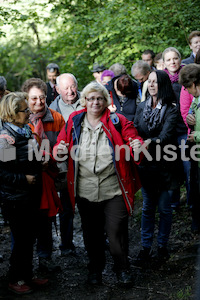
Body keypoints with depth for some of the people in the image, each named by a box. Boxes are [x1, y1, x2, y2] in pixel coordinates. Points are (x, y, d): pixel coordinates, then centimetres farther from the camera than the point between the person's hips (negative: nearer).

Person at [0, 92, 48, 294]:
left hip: (31, 196, 8)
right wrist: (23, 179, -21)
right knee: (21, 240, 3)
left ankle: (27, 275, 32)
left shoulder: (26, 131, 9)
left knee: (30, 238, 17)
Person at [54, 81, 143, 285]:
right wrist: (59, 150, -13)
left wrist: (137, 147, -25)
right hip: (85, 191, 2)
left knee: (117, 232, 3)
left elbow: (133, 140, -2)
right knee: (91, 233, 17)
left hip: (114, 191, -2)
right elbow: (60, 145, 11)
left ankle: (122, 268, 28)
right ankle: (95, 267, 39)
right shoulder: (74, 121, 4)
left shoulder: (118, 121, -1)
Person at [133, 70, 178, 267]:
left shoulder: (171, 110, -9)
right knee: (147, 207, 10)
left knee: (164, 207, 6)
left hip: (164, 164, -3)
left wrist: (150, 142, -38)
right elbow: (134, 131, 1)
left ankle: (162, 246, 21)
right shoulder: (142, 107, 6)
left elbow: (166, 136, -21)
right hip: (145, 163, 4)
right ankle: (145, 248, 18)